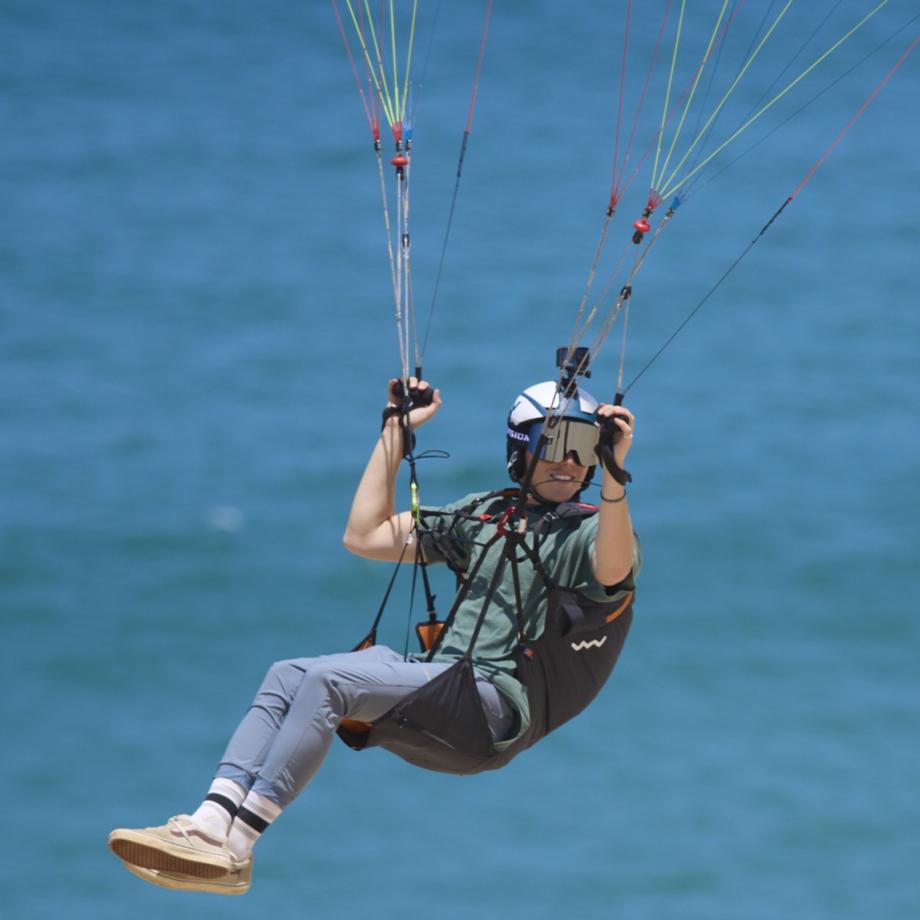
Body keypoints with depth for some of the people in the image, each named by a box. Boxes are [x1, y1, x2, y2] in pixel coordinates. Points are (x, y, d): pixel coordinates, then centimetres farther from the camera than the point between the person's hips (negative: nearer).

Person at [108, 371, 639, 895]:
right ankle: (210, 825, -29)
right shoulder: (485, 515, 21)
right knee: (287, 676, -14)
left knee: (328, 679, -25)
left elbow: (613, 572, -24)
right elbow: (365, 537, 21)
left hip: (501, 702, -7)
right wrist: (396, 433, 21)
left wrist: (614, 472, -32)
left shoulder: (587, 531, 2)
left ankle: (232, 850, -29)